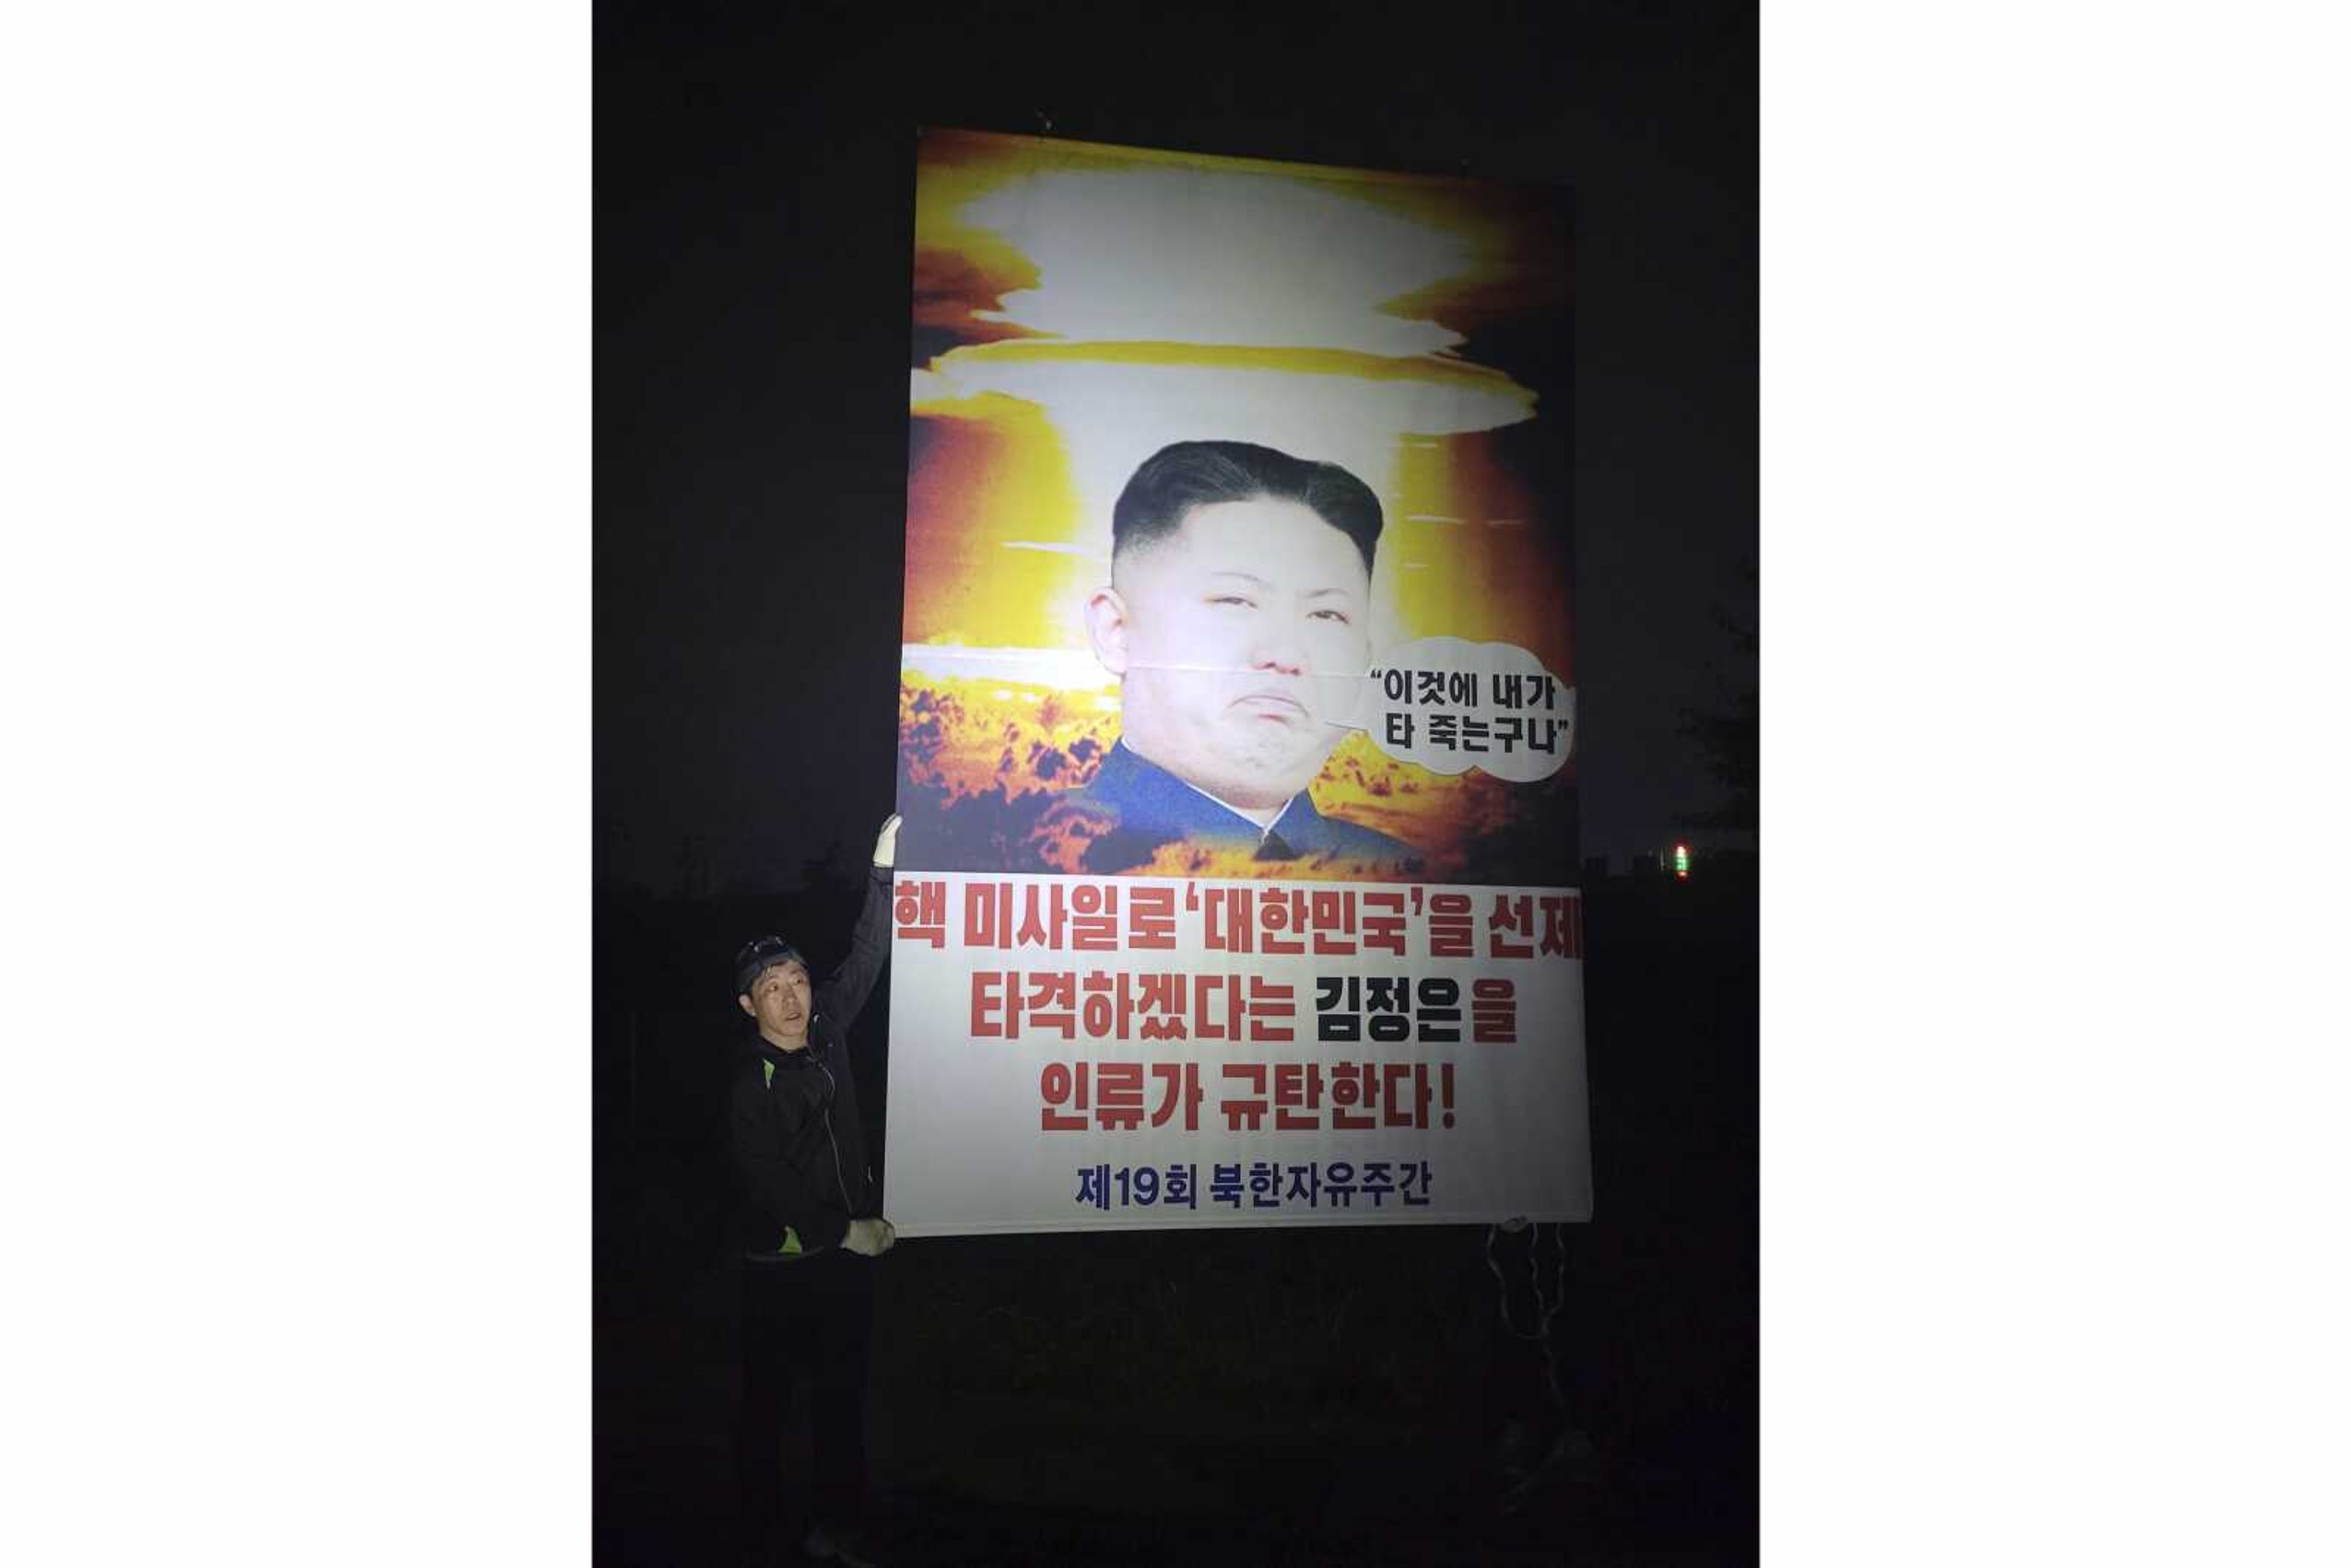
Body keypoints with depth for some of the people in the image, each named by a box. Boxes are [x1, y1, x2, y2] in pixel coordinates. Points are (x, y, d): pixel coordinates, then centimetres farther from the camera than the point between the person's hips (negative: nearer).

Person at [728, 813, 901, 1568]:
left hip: (851, 1250, 6)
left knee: (843, 1394, 14)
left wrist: (884, 871, -2)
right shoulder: (749, 1087, -14)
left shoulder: (826, 1034, 1)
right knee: (768, 1402, 7)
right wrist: (843, 1231, -14)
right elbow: (770, 1185, -17)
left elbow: (866, 959, 2)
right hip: (783, 1263, -5)